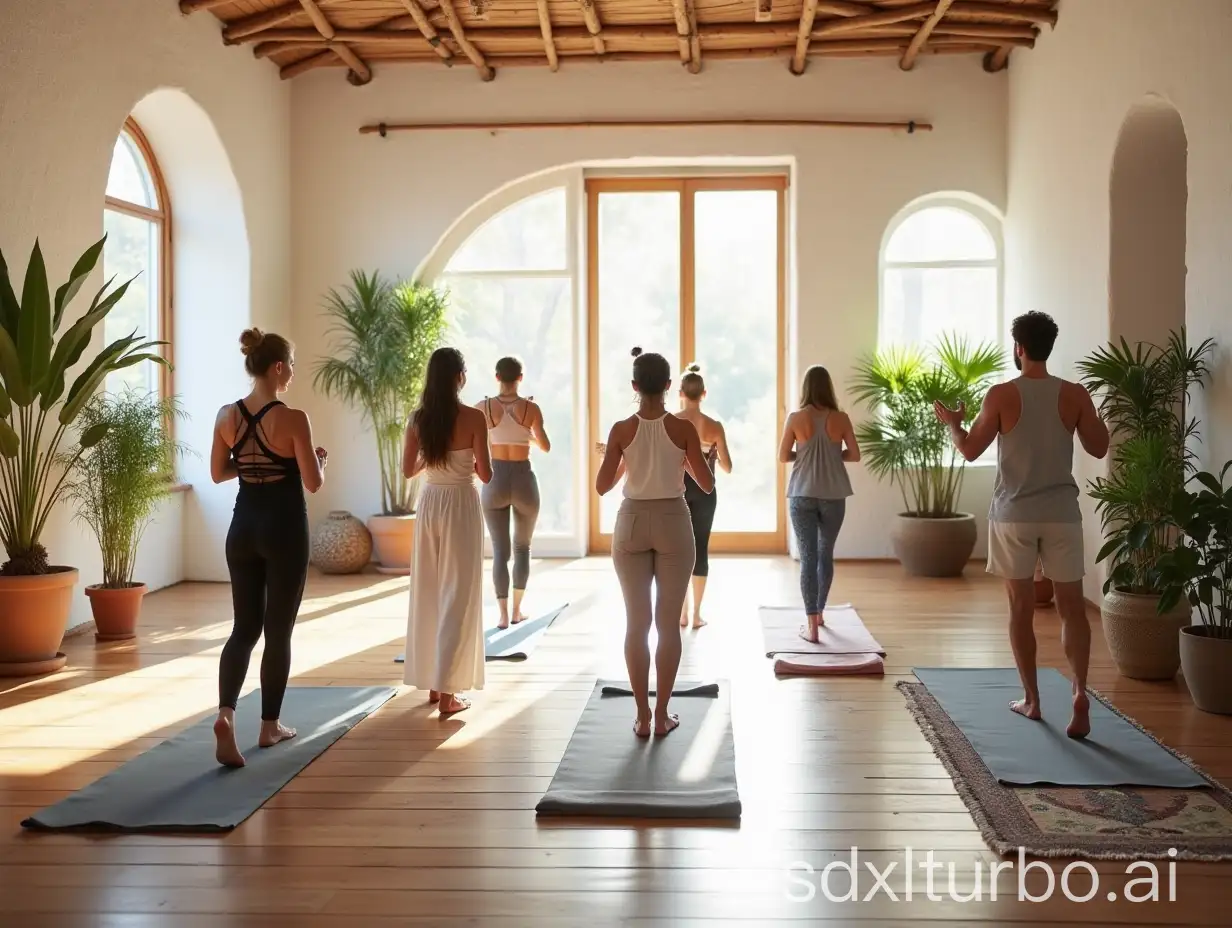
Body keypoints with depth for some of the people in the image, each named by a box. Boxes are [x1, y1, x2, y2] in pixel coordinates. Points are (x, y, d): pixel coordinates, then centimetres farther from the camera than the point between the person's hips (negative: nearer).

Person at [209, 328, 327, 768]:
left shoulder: (227, 415, 1)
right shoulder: (293, 419, -16)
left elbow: (218, 473, 10)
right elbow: (313, 483, -13)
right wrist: (320, 459, 7)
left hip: (243, 526, 5)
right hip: (284, 528, -5)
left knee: (244, 627, 10)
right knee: (278, 631, 8)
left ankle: (225, 713, -11)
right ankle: (270, 725, 18)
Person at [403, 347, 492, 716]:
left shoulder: (418, 419, 0)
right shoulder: (473, 418, -13)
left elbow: (408, 469, 6)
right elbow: (485, 474, -12)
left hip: (429, 504, 5)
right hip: (461, 505, -5)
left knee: (427, 592, 14)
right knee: (457, 595, 0)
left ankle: (432, 680, 23)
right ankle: (447, 691, -1)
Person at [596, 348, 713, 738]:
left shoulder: (621, 430, -6)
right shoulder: (684, 428, -7)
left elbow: (602, 486, -2)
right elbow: (707, 484, -3)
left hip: (632, 523, 1)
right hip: (673, 523, -1)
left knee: (637, 622, 8)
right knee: (668, 623, 7)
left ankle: (642, 716, 10)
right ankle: (661, 714, 10)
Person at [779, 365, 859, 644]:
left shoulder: (795, 418, -5)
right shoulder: (840, 419, -2)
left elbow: (783, 456, 0)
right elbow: (854, 455, 2)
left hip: (802, 496, -2)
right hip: (833, 496, 2)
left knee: (808, 557, 0)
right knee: (826, 554, 19)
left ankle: (812, 626, -4)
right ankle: (819, 612, 34)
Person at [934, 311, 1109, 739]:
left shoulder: (1001, 395, -7)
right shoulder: (1075, 394, -1)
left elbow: (970, 450, -1)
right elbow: (1099, 448, 8)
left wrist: (953, 424, 19)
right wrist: (1097, 417, 28)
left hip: (1013, 514, -1)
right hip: (1061, 513, 1)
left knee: (1021, 608, 8)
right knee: (1072, 607, 5)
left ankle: (1031, 700, 13)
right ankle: (1080, 692, -13)